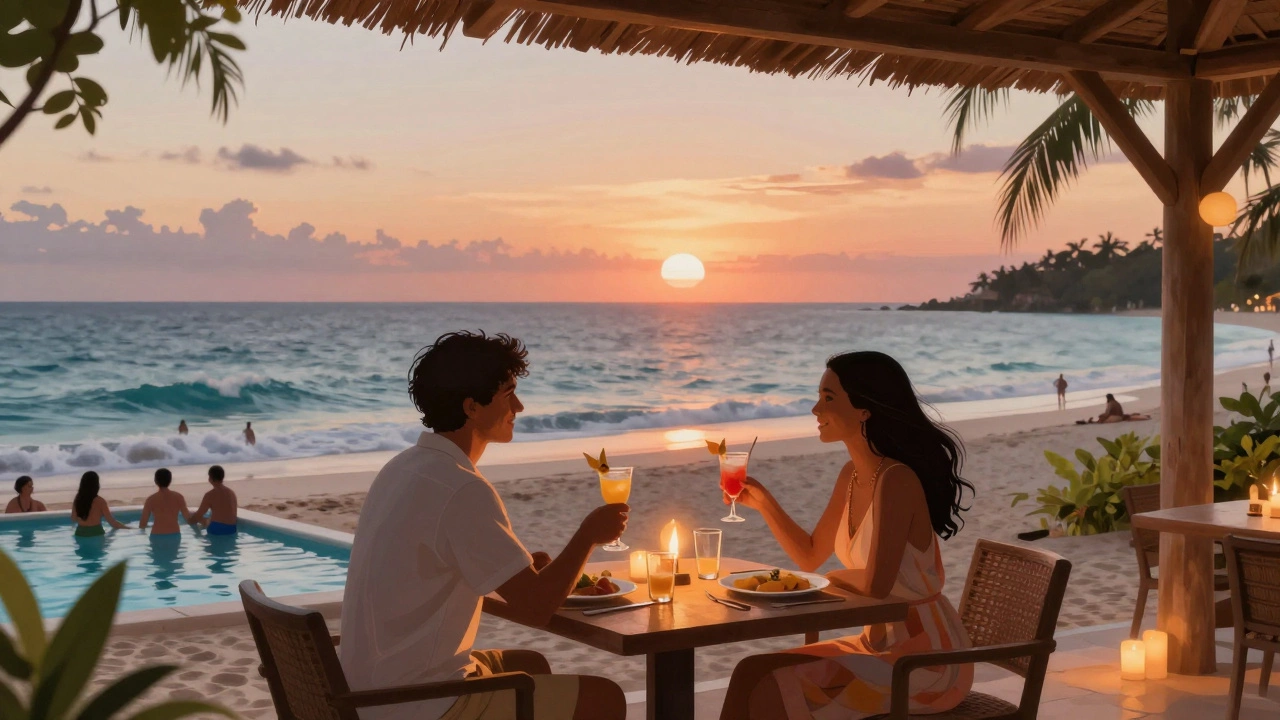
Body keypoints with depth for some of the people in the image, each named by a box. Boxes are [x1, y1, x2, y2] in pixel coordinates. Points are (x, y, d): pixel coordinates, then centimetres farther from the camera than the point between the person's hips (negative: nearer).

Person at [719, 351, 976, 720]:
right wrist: (763, 501, 3)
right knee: (751, 672, -1)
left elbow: (875, 585, -26)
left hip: (927, 657, -8)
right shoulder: (851, 475, 5)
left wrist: (835, 578, -5)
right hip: (881, 642, 8)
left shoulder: (896, 480, -22)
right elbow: (810, 556, 16)